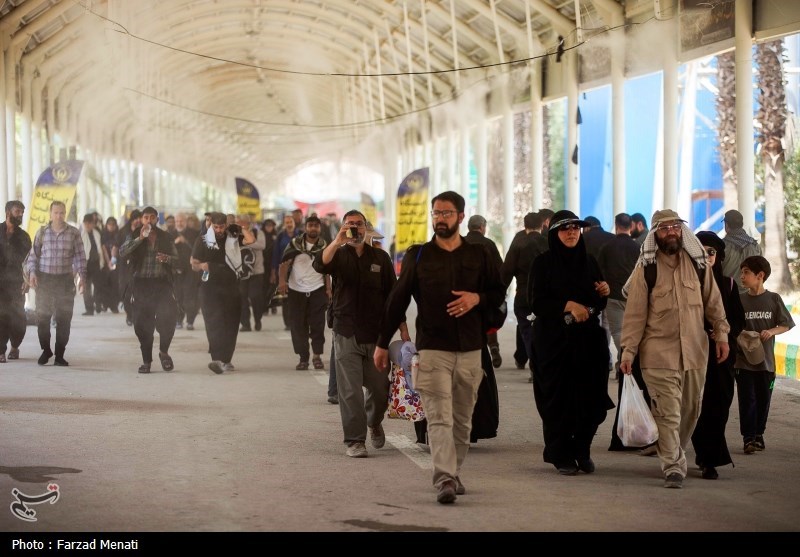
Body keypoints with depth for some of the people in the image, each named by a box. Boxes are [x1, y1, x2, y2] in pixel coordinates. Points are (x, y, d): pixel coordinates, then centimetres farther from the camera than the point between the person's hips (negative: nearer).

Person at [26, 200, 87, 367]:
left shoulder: (74, 233, 3)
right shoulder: (42, 232, 5)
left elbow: (79, 256, 3)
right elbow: (33, 254, 8)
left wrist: (82, 275, -5)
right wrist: (32, 272, -6)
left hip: (65, 278, 0)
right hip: (44, 278, 0)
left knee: (64, 318, -2)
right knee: (42, 316, 2)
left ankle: (59, 355, 5)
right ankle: (45, 350, 19)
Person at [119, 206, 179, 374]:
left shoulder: (166, 237, 11)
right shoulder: (134, 237, 7)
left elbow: (177, 259, 12)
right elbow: (122, 252, -10)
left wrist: (167, 258, -10)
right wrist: (140, 238, -19)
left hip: (162, 283, 0)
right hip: (141, 283, 0)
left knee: (168, 317, -16)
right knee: (142, 323, 0)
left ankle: (163, 352, 6)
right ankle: (146, 360, 11)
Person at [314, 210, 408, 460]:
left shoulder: (380, 257, 9)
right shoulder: (338, 255, 4)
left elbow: (393, 295, 11)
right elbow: (319, 265, -20)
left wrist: (402, 328, 6)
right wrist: (338, 241, -34)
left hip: (376, 333, 2)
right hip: (346, 334, -2)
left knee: (380, 388, 6)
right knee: (350, 390, -4)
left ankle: (374, 422, 36)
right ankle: (355, 441, 2)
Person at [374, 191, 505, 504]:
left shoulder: (479, 256, 8)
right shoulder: (418, 256, 4)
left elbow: (499, 293, 14)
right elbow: (398, 300, 7)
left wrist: (477, 298, -9)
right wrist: (383, 343, 6)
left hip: (470, 349, 2)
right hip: (432, 348, -2)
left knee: (463, 418, 9)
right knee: (439, 416, -12)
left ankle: (454, 473, 22)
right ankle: (444, 479, -21)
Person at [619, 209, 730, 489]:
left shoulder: (697, 262, 6)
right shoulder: (646, 268, -5)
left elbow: (713, 301, 13)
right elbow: (635, 312, -5)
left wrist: (721, 334, 6)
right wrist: (628, 351, -8)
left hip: (695, 351, 4)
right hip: (659, 354, -4)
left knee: (690, 410, 12)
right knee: (668, 412, -10)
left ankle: (674, 453, 31)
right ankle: (673, 467, -7)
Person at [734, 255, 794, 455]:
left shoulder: (773, 299, -1)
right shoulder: (740, 300, 1)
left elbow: (786, 324, 3)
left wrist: (771, 331, -13)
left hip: (765, 360, 0)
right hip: (743, 359, 0)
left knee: (763, 399, 9)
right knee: (747, 399, -3)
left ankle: (758, 433, 24)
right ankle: (748, 437, 1)